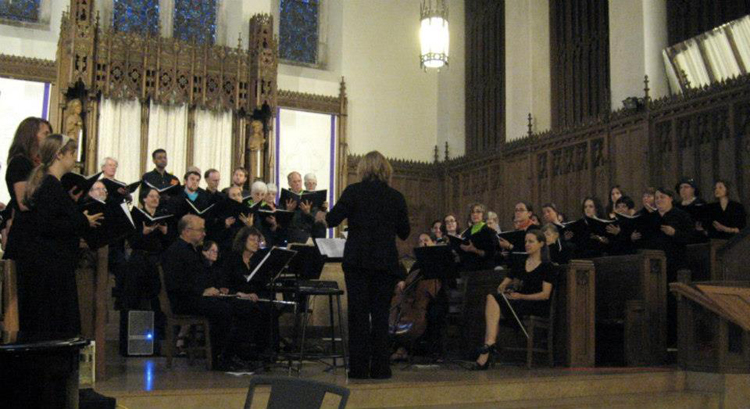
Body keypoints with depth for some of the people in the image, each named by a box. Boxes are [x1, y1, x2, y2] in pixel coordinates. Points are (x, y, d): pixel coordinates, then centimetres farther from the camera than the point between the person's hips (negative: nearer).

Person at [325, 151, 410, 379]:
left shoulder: (353, 191, -3)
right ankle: (380, 368, 8)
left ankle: (359, 367, 3)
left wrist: (323, 215, 14)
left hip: (357, 260, -2)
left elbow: (332, 220, -7)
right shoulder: (396, 197, 5)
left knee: (358, 312, 3)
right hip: (386, 262, 2)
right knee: (380, 313, 8)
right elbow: (404, 233, 10)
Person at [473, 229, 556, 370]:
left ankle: (488, 348, -26)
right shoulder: (521, 263, 19)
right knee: (492, 298, -25)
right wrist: (502, 290, -7)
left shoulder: (547, 266, 0)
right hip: (520, 302, 6)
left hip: (538, 306, -6)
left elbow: (545, 294, -9)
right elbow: (503, 284, 18)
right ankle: (489, 345, -31)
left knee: (492, 300, -26)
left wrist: (521, 296, -19)